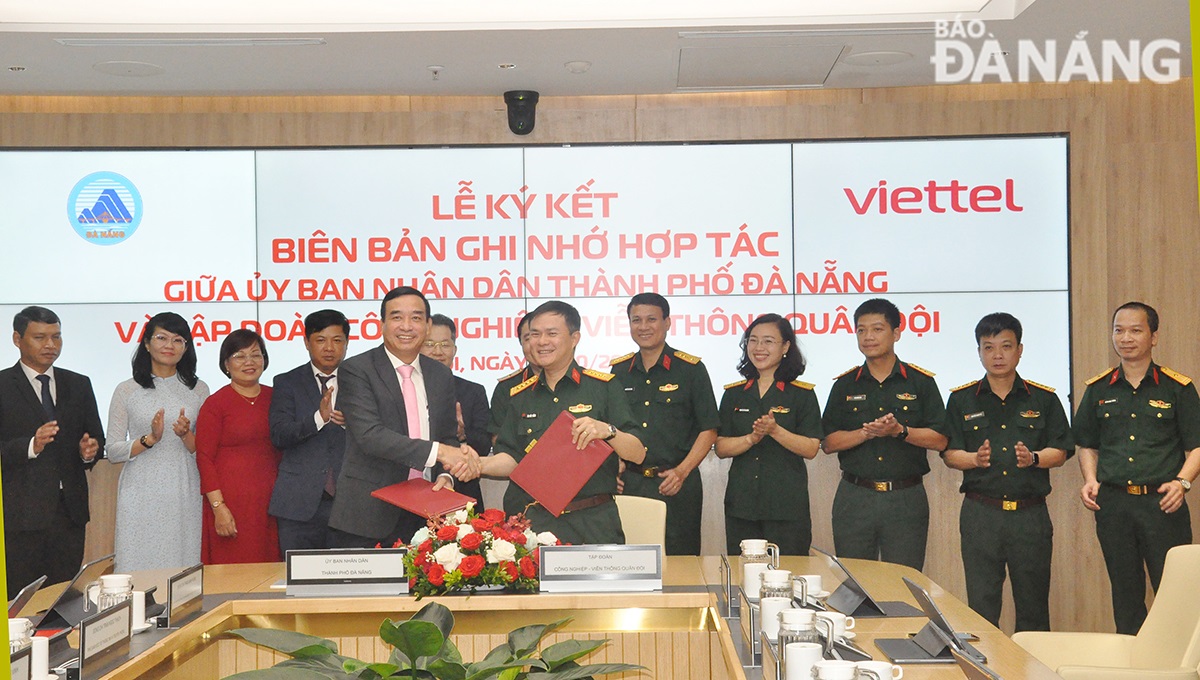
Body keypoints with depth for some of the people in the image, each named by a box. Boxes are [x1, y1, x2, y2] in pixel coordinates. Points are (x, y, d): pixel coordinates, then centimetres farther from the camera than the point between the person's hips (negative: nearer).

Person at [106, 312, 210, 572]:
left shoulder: (198, 390, 9)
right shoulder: (127, 391, 5)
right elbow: (112, 451, 2)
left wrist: (186, 435, -11)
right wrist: (150, 439, -13)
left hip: (185, 497, 1)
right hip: (142, 499, -1)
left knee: (185, 568, 0)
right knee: (140, 569, -2)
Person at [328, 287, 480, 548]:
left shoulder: (441, 375, 11)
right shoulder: (356, 370, -6)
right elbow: (370, 435, -18)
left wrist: (446, 475, -7)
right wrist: (437, 451, -23)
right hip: (368, 515, -4)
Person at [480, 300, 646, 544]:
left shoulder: (603, 387, 0)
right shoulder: (520, 396, 13)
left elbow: (638, 455, -5)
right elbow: (511, 458, 10)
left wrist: (607, 430, -23)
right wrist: (480, 465, -9)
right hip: (536, 522, 3)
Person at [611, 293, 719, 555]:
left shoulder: (691, 369, 0)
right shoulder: (619, 371, 10)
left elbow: (708, 430, -1)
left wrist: (682, 471, -12)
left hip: (676, 486, -3)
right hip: (629, 482, 3)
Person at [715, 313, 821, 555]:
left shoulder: (802, 394, 2)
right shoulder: (734, 393, 10)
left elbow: (811, 449, -6)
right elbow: (721, 448, 4)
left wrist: (775, 430, -19)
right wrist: (751, 438, -13)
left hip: (787, 504, -3)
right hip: (741, 501, 3)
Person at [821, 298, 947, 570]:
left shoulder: (921, 382, 3)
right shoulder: (845, 385, 7)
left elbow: (939, 440, -2)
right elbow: (829, 443, 2)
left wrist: (900, 431, -18)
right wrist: (867, 432, -14)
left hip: (906, 499, -1)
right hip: (855, 497, 2)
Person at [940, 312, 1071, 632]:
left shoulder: (1044, 399, 6)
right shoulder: (961, 399, 6)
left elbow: (1060, 453, 6)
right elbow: (949, 453, 4)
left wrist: (1033, 458, -14)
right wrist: (975, 459, -15)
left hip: (1030, 513, 0)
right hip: (980, 513, 0)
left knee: (1033, 604, 8)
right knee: (981, 605, 3)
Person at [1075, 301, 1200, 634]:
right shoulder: (1099, 389, 10)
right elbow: (1088, 445, 18)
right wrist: (1090, 480, 1)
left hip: (1162, 503, -3)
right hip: (1112, 504, 3)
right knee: (1126, 595, 11)